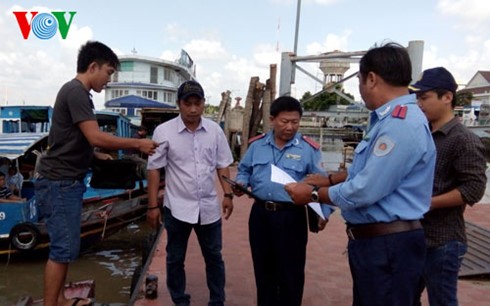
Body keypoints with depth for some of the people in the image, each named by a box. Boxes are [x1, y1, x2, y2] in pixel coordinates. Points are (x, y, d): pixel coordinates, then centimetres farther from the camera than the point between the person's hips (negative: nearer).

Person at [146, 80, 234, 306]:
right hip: (177, 207, -2)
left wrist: (228, 195, -1)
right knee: (175, 259, 14)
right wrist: (153, 206, -6)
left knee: (214, 257, 15)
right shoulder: (164, 131, -9)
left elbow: (222, 165, 6)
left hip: (209, 207, 2)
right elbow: (154, 169, -6)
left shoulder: (215, 130, -1)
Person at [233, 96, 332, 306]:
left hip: (291, 216, -3)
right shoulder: (257, 145, 5)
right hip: (260, 213, 4)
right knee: (262, 268, 19)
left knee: (290, 271, 8)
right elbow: (244, 170, 15)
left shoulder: (309, 149, -6)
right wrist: (241, 183, -6)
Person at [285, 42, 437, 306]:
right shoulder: (390, 118, 11)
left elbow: (366, 191, -27)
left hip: (387, 245, -10)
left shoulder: (401, 123, -25)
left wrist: (313, 194, -13)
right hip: (373, 240, 10)